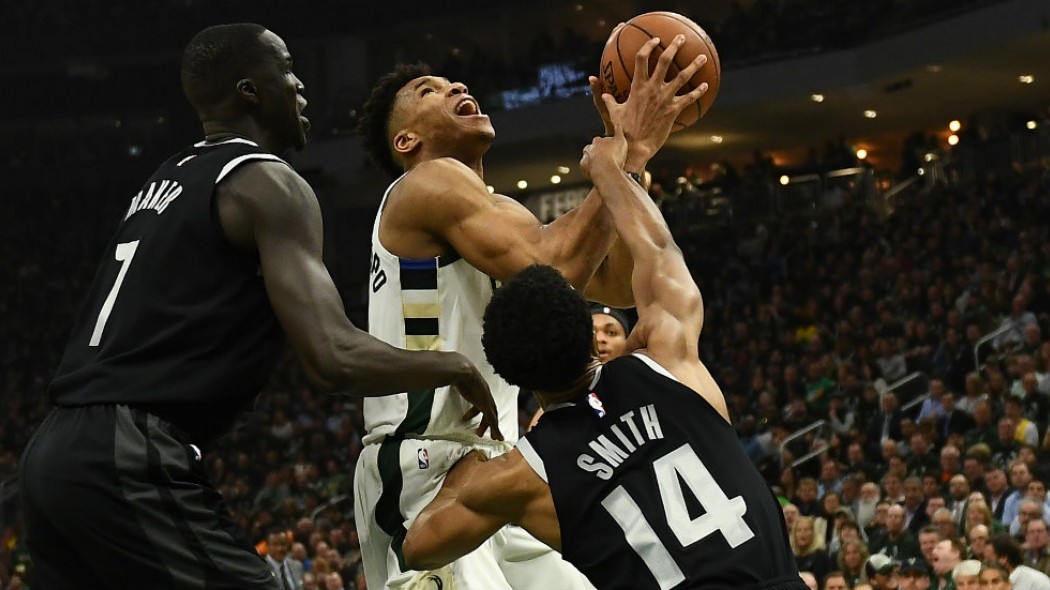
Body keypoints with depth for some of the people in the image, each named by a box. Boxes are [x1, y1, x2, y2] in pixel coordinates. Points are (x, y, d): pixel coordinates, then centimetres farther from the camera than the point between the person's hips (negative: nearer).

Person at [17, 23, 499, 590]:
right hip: (134, 462, -9)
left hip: (50, 455, 9)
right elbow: (335, 360, -14)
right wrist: (456, 368, 1)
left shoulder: (162, 183, 24)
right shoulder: (270, 184, -3)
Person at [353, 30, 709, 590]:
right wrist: (632, 153, -17)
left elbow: (618, 285, 14)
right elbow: (551, 275, -22)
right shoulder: (431, 182, -9)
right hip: (422, 475, -10)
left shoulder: (497, 210, 20)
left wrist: (627, 150, 8)